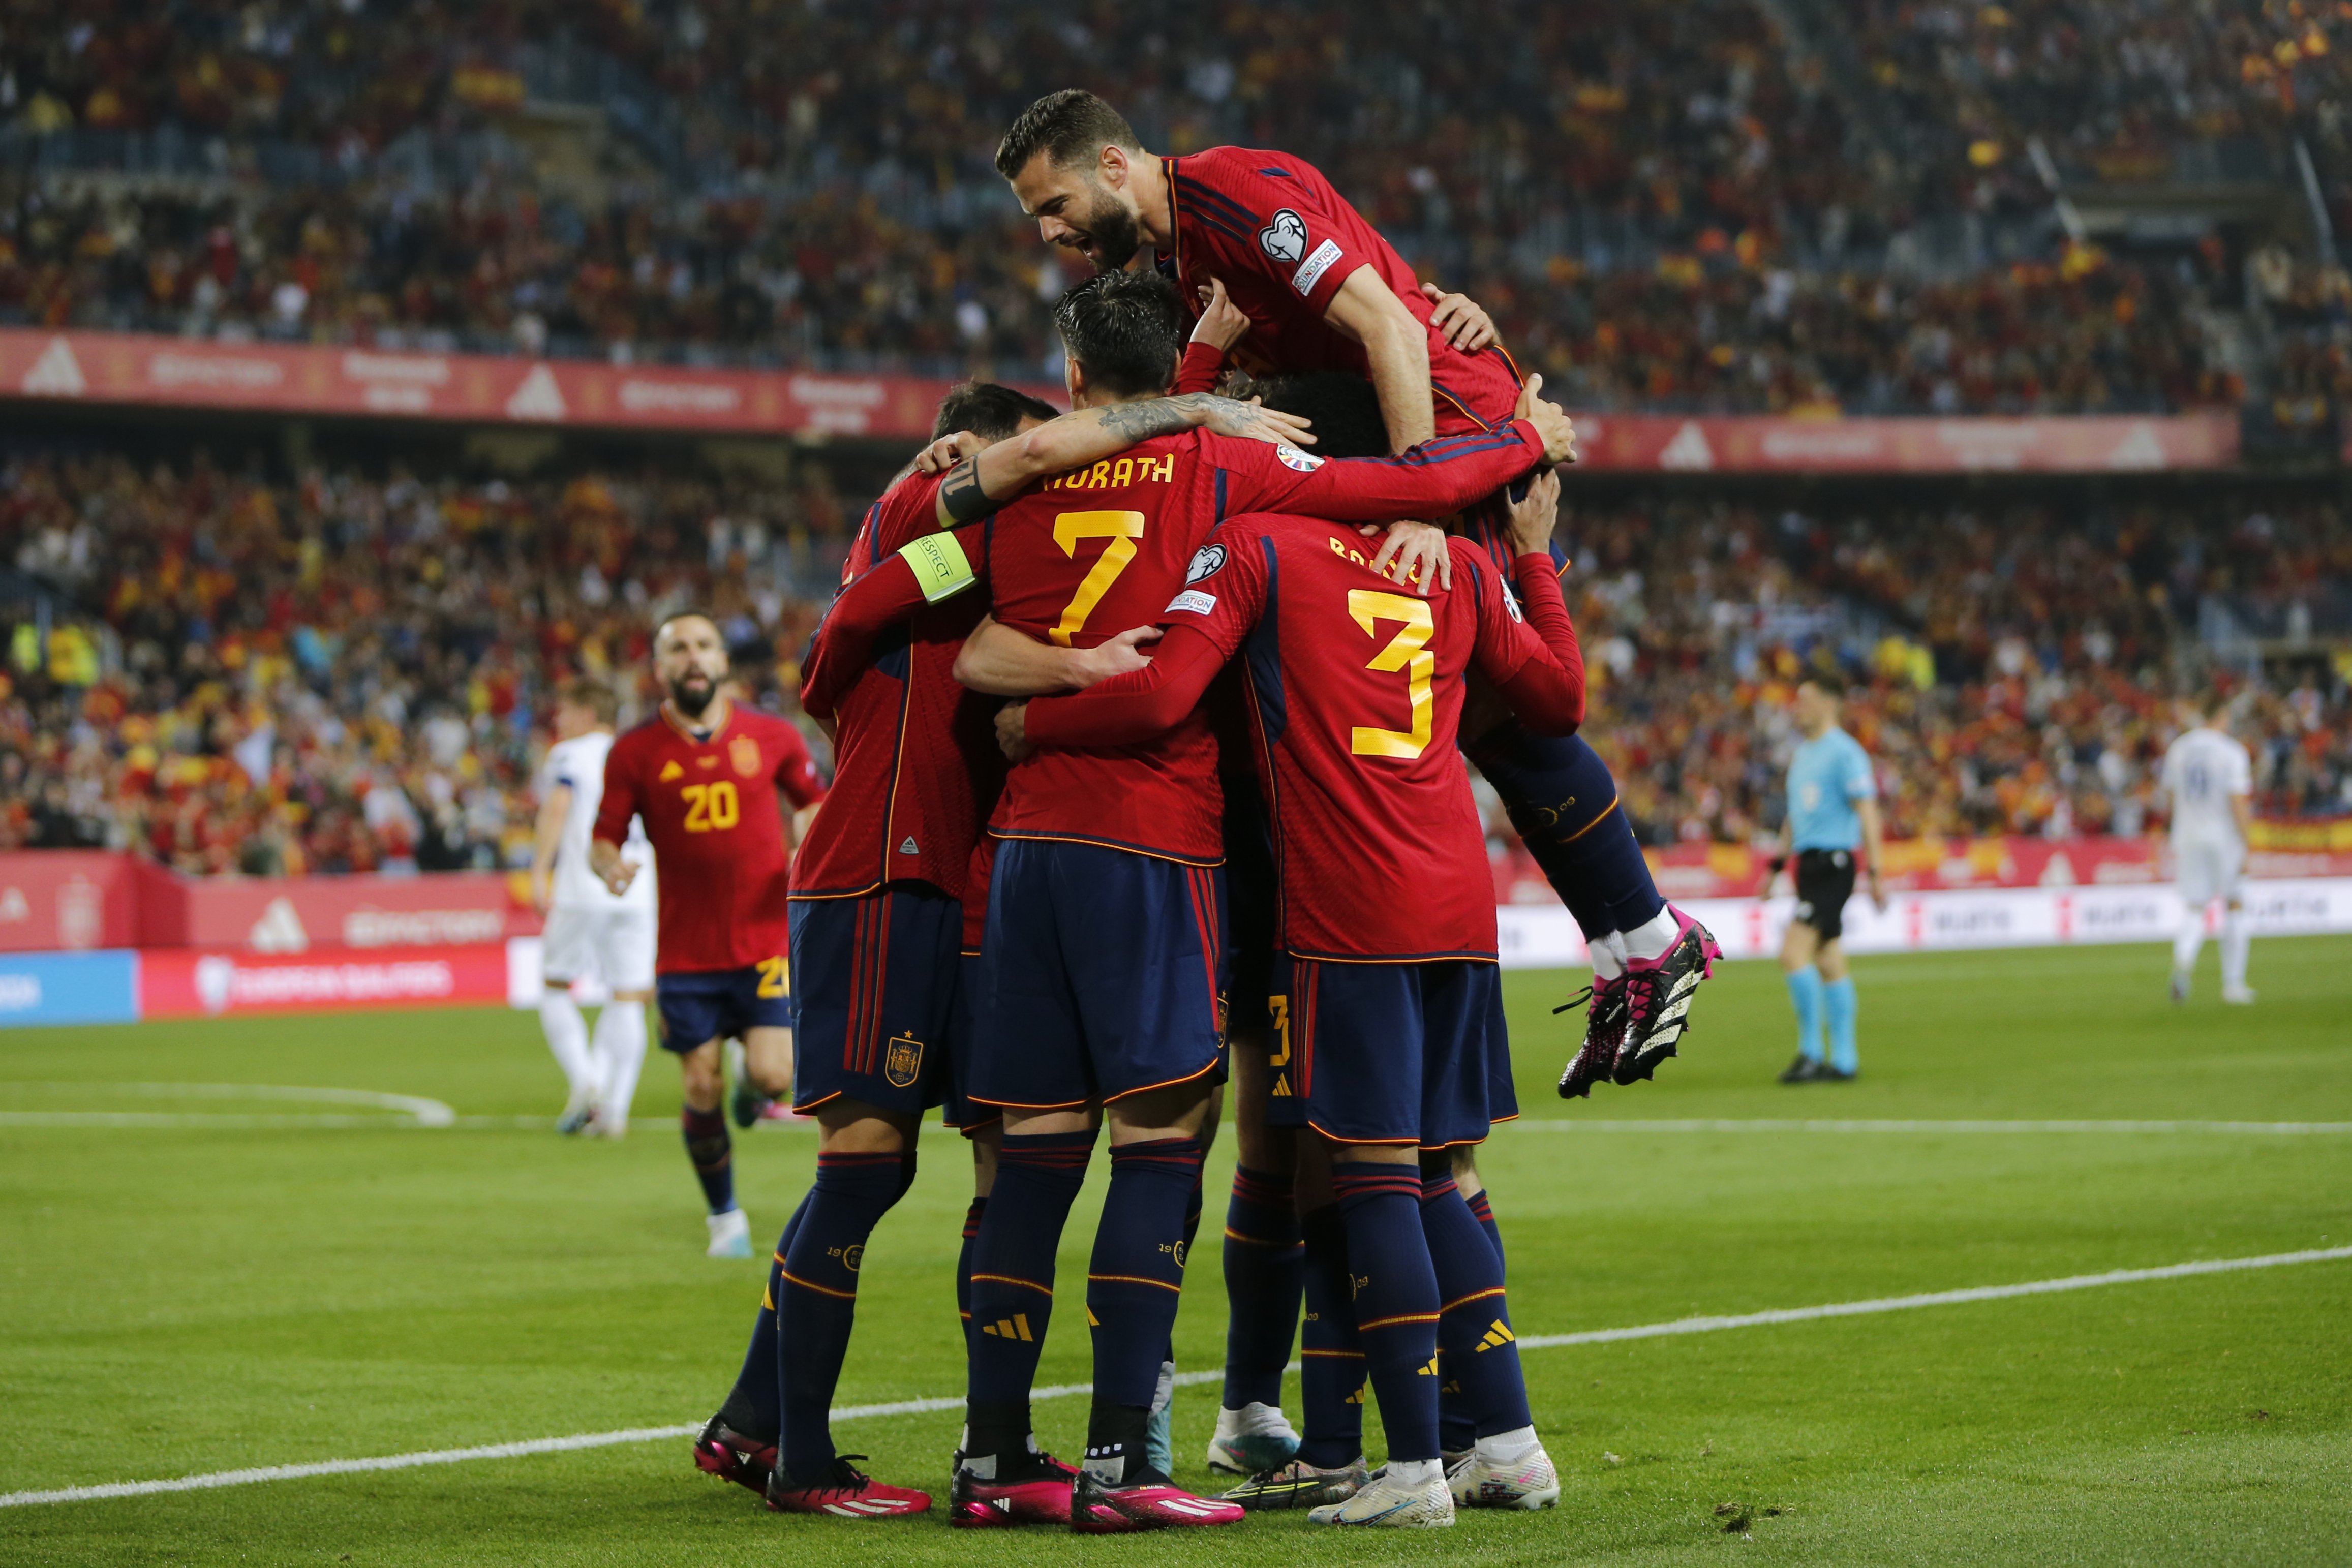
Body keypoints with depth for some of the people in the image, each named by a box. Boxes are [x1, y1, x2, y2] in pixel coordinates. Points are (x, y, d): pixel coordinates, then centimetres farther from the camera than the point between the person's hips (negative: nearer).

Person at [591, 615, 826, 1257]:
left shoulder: (771, 736, 2)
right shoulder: (634, 753, -1)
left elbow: (814, 800, 16)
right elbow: (603, 840, 2)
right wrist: (610, 865, -21)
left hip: (765, 939, 0)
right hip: (686, 951, 0)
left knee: (771, 1077, -15)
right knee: (703, 1092, -1)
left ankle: (754, 1081, 23)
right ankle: (725, 1218, 20)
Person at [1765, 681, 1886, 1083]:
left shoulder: (1845, 752, -10)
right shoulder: (1802, 753, 17)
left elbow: (1867, 811, -13)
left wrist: (1874, 871, -18)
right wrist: (1777, 864, 22)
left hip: (1832, 864, -9)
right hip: (1809, 864, 9)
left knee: (1793, 954, -16)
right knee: (1829, 964, 9)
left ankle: (1810, 1052, -10)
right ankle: (1843, 1060, 11)